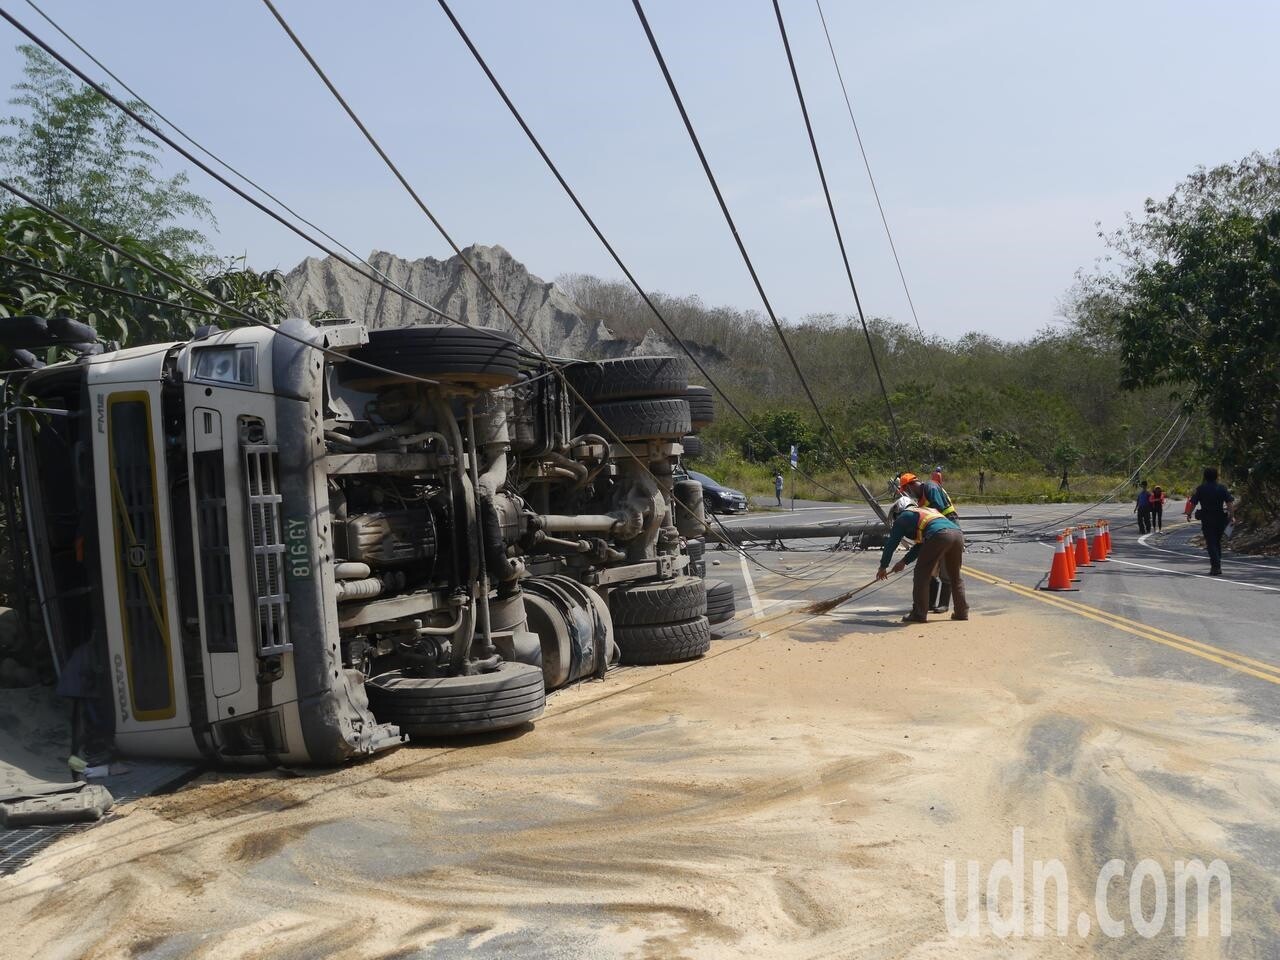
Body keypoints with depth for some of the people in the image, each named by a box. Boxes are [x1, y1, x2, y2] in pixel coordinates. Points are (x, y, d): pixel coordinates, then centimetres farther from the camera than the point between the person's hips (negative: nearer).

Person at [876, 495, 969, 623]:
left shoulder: (903, 518, 20)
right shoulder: (928, 510, 40)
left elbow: (891, 544, 21)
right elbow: (921, 544, 43)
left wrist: (883, 567, 31)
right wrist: (904, 562, 46)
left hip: (939, 536, -7)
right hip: (958, 534, 7)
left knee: (921, 573, 4)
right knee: (955, 576, 21)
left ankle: (919, 614, 2)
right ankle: (962, 612, 23)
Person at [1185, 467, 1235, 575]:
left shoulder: (1200, 489, -2)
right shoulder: (1222, 488, 2)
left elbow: (1192, 503, -2)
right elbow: (1230, 503, -6)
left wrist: (1189, 515, 9)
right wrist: (1232, 516, -7)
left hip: (1206, 519, -2)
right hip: (1220, 518, 2)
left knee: (1211, 543, -2)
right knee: (1217, 542, 17)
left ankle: (1215, 566, -12)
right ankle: (1218, 566, 19)